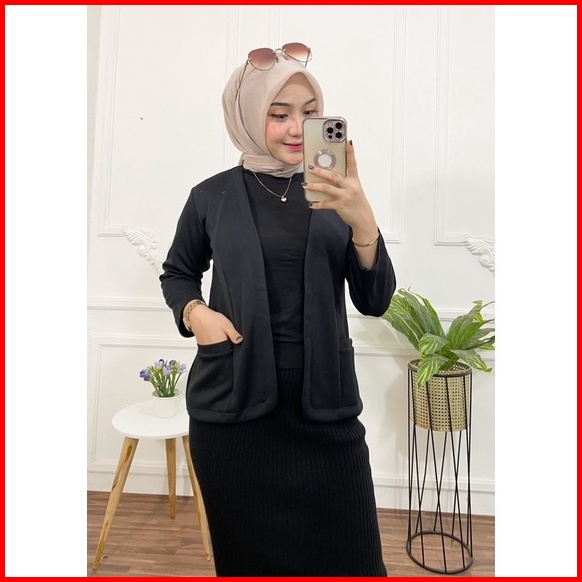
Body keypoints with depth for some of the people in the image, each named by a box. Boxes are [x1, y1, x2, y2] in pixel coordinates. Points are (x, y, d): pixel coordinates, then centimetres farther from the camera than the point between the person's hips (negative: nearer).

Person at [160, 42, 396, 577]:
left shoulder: (335, 195, 2)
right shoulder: (213, 197, 1)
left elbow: (375, 301, -4)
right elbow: (177, 273, 15)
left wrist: (362, 221, -21)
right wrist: (194, 312, -6)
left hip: (325, 404, 1)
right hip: (233, 403, 0)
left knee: (347, 554, 10)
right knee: (249, 553, 16)